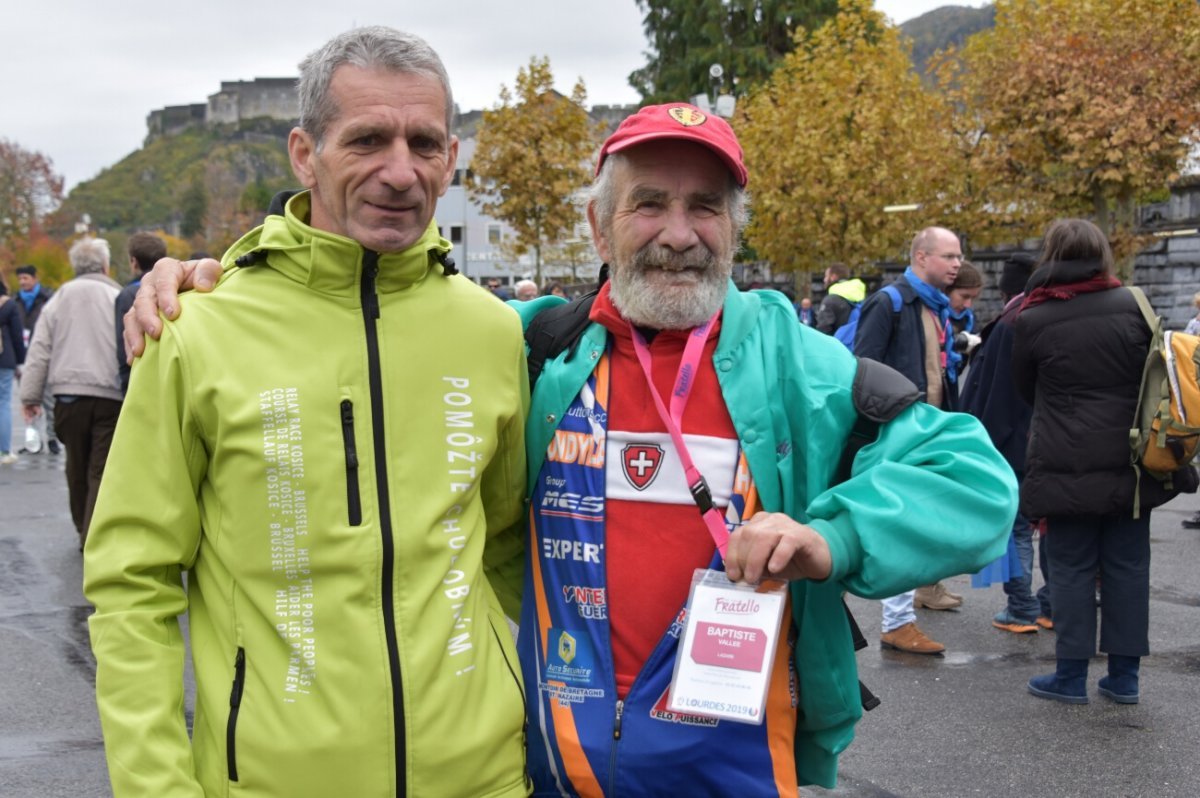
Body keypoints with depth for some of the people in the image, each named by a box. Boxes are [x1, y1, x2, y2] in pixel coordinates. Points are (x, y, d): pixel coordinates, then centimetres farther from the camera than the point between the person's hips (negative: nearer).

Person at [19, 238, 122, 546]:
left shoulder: (59, 299, 9)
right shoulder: (118, 299, -1)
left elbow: (39, 352, 7)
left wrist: (31, 396, 9)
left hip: (69, 394, 3)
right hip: (111, 396, -3)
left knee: (77, 468, 17)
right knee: (101, 471, -2)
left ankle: (84, 531, 28)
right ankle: (93, 537, -10)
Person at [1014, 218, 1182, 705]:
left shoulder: (1033, 319, -7)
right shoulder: (1131, 304, 0)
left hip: (1067, 465, -3)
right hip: (1129, 461, 3)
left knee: (1072, 568, 5)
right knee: (1127, 565, 9)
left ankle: (1071, 677, 10)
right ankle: (1123, 676, 15)